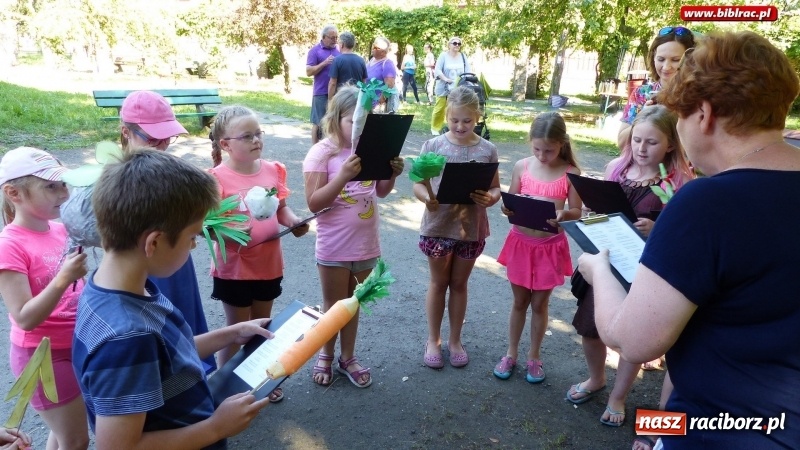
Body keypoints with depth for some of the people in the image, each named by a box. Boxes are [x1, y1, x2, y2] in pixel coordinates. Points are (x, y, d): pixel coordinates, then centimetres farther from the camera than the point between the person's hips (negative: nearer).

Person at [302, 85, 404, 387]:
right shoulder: (322, 153, -15)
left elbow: (381, 192, 10)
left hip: (366, 244, 4)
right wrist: (344, 176, -29)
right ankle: (326, 355, 37)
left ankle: (348, 357, 38)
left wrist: (393, 174, -11)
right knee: (333, 306, 14)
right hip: (334, 247, -4)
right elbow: (314, 203, -18)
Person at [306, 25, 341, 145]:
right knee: (318, 123, 3)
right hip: (321, 93, -3)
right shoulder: (315, 50, -1)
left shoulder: (339, 50, 10)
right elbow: (309, 72, -6)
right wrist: (324, 63, -17)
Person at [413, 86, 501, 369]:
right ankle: (433, 340, 30)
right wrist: (427, 198, -27)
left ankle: (455, 340, 33)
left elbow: (496, 188, 0)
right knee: (438, 283, 14)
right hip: (438, 226, -1)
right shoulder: (433, 146, -7)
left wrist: (490, 199, -22)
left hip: (472, 228, 1)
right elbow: (418, 185, -6)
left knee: (459, 284, 17)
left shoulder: (487, 150, -4)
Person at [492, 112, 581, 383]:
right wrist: (508, 209, -20)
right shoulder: (522, 167, -4)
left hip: (550, 246, -1)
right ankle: (511, 353, 31)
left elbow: (576, 213, -6)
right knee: (519, 301, 15)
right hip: (521, 242, 2)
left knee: (540, 304, 12)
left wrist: (563, 215, -28)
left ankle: (534, 357, 31)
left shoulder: (570, 173, -9)